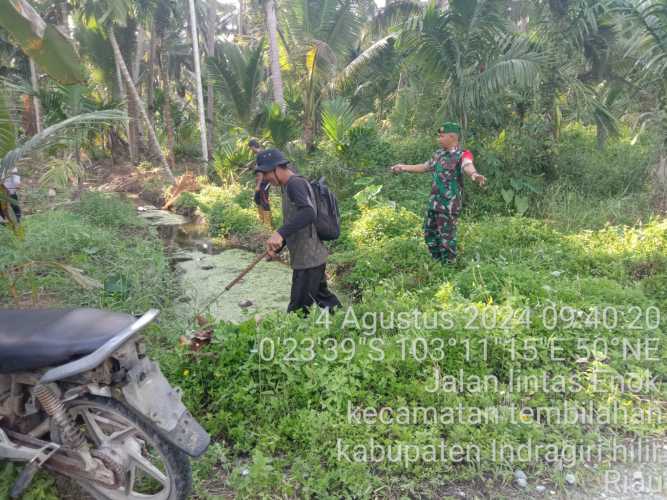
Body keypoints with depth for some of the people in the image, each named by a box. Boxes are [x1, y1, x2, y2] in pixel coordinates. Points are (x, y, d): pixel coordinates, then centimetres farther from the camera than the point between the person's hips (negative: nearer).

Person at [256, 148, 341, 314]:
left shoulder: (295, 183, -17)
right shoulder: (288, 186, 14)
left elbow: (308, 213, -35)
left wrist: (280, 233, -43)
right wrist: (277, 246, 8)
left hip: (308, 259, -10)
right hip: (311, 257, 10)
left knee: (298, 311, -4)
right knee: (323, 297, 20)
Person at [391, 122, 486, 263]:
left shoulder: (462, 155, -13)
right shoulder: (438, 154, 12)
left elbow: (468, 166, -35)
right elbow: (425, 167, 27)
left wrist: (474, 175, -58)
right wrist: (403, 167, 32)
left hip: (450, 204, -8)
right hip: (434, 202, 8)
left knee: (447, 236, -1)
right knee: (429, 232, 16)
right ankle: (437, 261, 32)